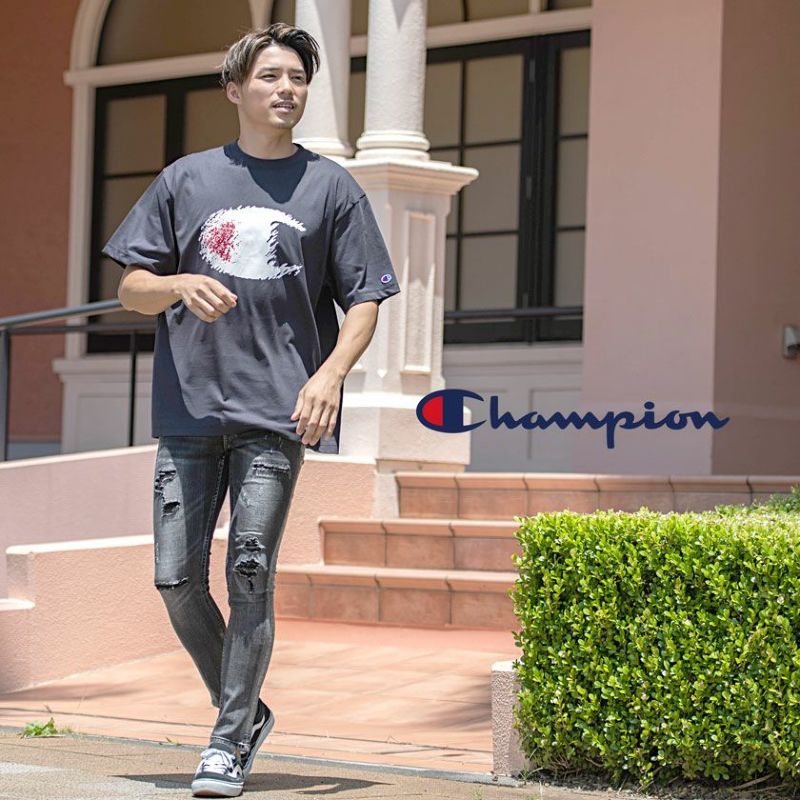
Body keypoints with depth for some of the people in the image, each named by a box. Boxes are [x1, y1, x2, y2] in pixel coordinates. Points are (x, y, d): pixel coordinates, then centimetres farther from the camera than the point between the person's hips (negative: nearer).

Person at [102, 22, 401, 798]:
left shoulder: (332, 187, 8)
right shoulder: (185, 179, 12)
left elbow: (365, 299, 6)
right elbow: (130, 288, 12)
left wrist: (330, 372, -11)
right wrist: (181, 284, -10)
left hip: (278, 412, -2)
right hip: (190, 408, 2)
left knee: (249, 574, -9)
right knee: (177, 578, 0)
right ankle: (244, 709, 21)